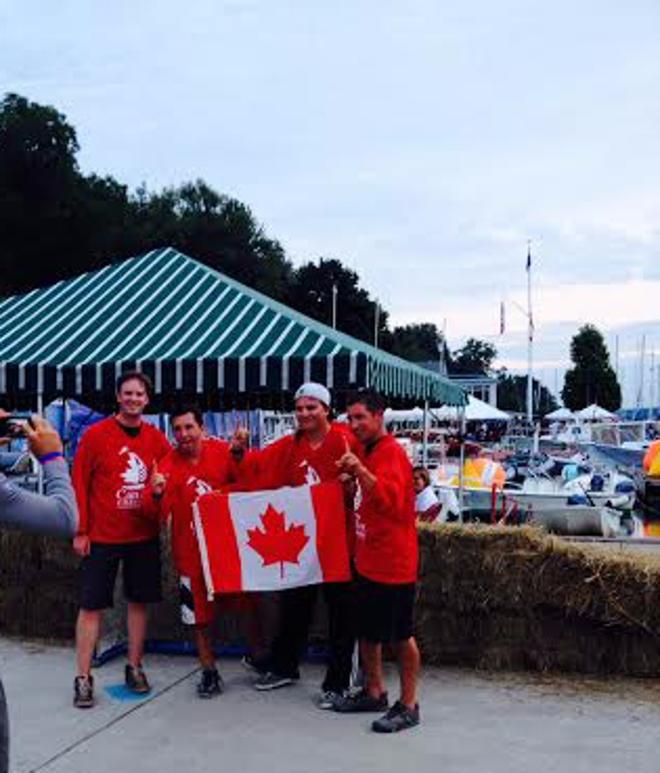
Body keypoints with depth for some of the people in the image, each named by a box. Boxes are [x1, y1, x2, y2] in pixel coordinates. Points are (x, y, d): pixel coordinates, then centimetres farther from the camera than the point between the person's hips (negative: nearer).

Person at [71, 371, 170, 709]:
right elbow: (79, 483, -5)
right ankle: (83, 678, 9)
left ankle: (134, 668, 24)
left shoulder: (156, 438, 3)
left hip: (144, 536, 3)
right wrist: (80, 531, -7)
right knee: (91, 605, 0)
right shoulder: (96, 434, -6)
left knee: (139, 601, 11)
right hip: (102, 537, -3)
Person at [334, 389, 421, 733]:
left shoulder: (391, 453, -15)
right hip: (368, 560, 9)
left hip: (393, 563, -9)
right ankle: (374, 692, 31)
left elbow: (392, 499, -33)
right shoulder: (368, 452, 13)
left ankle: (408, 706, 10)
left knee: (401, 635, 0)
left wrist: (361, 471, -43)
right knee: (368, 630, 18)